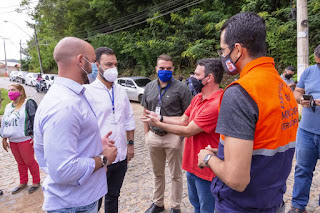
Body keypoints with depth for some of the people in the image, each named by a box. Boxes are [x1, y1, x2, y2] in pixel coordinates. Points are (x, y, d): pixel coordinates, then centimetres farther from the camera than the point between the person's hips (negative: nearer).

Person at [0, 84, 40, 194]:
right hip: (12, 141, 7)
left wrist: (34, 136, -16)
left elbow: (35, 120, -12)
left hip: (25, 139, -6)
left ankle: (36, 182, 18)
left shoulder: (28, 103, -7)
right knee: (20, 162, 16)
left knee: (29, 161, 2)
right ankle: (23, 182, 30)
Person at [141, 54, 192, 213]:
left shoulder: (181, 88, -7)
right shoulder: (150, 87, 8)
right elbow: (146, 112, 12)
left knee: (176, 175, 12)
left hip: (173, 137, -4)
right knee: (158, 173, 20)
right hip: (154, 136, 5)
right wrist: (147, 133, 8)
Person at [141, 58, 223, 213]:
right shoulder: (197, 98, 3)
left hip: (206, 170, -8)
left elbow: (187, 131, -24)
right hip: (192, 164, 8)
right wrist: (160, 118, 2)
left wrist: (158, 124, -13)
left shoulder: (216, 104, -28)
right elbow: (183, 120, 10)